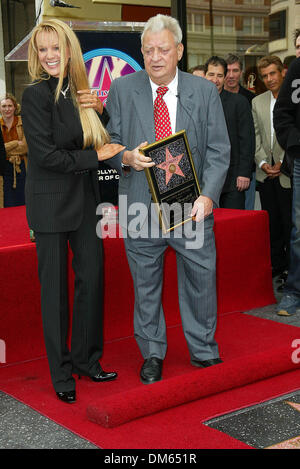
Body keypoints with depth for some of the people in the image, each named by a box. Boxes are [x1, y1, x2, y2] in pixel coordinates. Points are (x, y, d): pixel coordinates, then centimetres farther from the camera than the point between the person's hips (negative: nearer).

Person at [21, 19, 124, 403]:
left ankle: (87, 360, 25)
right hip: (51, 203, -6)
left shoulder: (79, 93, 8)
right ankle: (61, 372, 16)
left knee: (92, 277, 8)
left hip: (84, 200, 6)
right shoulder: (36, 94, -11)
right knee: (55, 286, 3)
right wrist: (94, 156, -12)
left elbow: (98, 140, 15)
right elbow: (46, 154, -17)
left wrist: (100, 111, -2)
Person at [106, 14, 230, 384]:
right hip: (141, 206, 0)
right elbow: (110, 141, 8)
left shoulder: (205, 91, 3)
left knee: (201, 279, 8)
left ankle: (204, 350, 29)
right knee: (145, 284, 10)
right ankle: (152, 354, 28)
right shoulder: (122, 89, 4)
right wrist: (127, 157, -15)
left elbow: (218, 151, 0)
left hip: (192, 205, 0)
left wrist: (208, 195, -13)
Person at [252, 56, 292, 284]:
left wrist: (283, 163, -12)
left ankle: (291, 267, 7)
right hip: (265, 172, 5)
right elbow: (255, 136, 11)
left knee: (290, 221, -2)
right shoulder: (257, 102, 13)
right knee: (271, 221, 10)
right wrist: (262, 162, -2)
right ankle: (276, 264, 20)